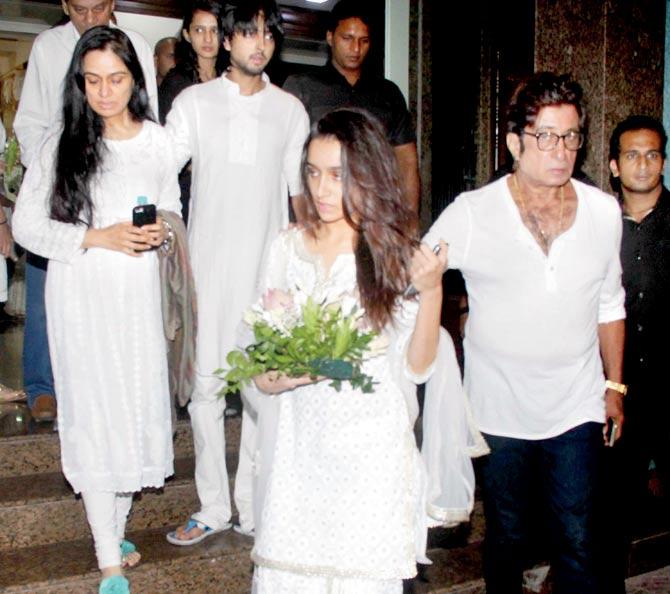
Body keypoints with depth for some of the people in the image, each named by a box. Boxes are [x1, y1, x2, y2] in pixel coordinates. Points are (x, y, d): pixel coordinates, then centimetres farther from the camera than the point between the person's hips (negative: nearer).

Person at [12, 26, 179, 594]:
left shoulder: (157, 140, 5)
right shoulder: (62, 143, -3)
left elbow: (173, 207, 17)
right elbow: (26, 225, -3)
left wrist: (161, 229, -6)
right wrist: (99, 238, -14)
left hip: (140, 290, 3)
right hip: (82, 294, -3)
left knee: (137, 407, 8)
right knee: (94, 415, -2)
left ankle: (115, 529, 28)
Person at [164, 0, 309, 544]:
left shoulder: (290, 110, 10)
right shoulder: (194, 102, 6)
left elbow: (302, 190, 13)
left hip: (269, 265, 1)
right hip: (208, 264, 0)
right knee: (206, 383, 2)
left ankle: (254, 505, 16)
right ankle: (213, 507, 14)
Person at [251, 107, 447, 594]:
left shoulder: (396, 252, -5)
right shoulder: (288, 248, 3)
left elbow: (417, 367, -7)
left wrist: (432, 290, -18)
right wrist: (278, 378, -12)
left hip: (373, 449, -2)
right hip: (302, 445, 3)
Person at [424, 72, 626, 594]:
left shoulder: (604, 211, 0)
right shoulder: (471, 214, -11)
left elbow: (610, 305, 11)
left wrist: (615, 384, 13)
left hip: (577, 409, 2)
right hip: (501, 411, -2)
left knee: (578, 543, 6)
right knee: (507, 538, 15)